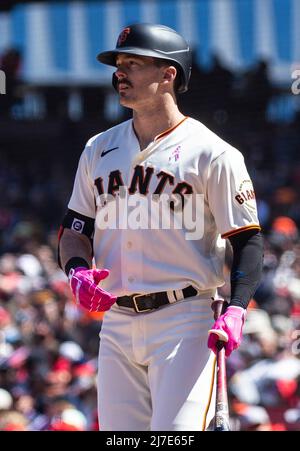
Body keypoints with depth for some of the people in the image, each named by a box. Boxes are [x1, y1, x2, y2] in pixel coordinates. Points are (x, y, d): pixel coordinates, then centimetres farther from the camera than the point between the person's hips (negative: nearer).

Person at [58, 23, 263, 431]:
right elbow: (75, 229, 18)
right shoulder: (99, 150, 15)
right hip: (116, 321, 6)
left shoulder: (211, 153, -3)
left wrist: (236, 310, -20)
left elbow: (248, 240, -5)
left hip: (185, 323, -6)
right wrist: (77, 271, -4)